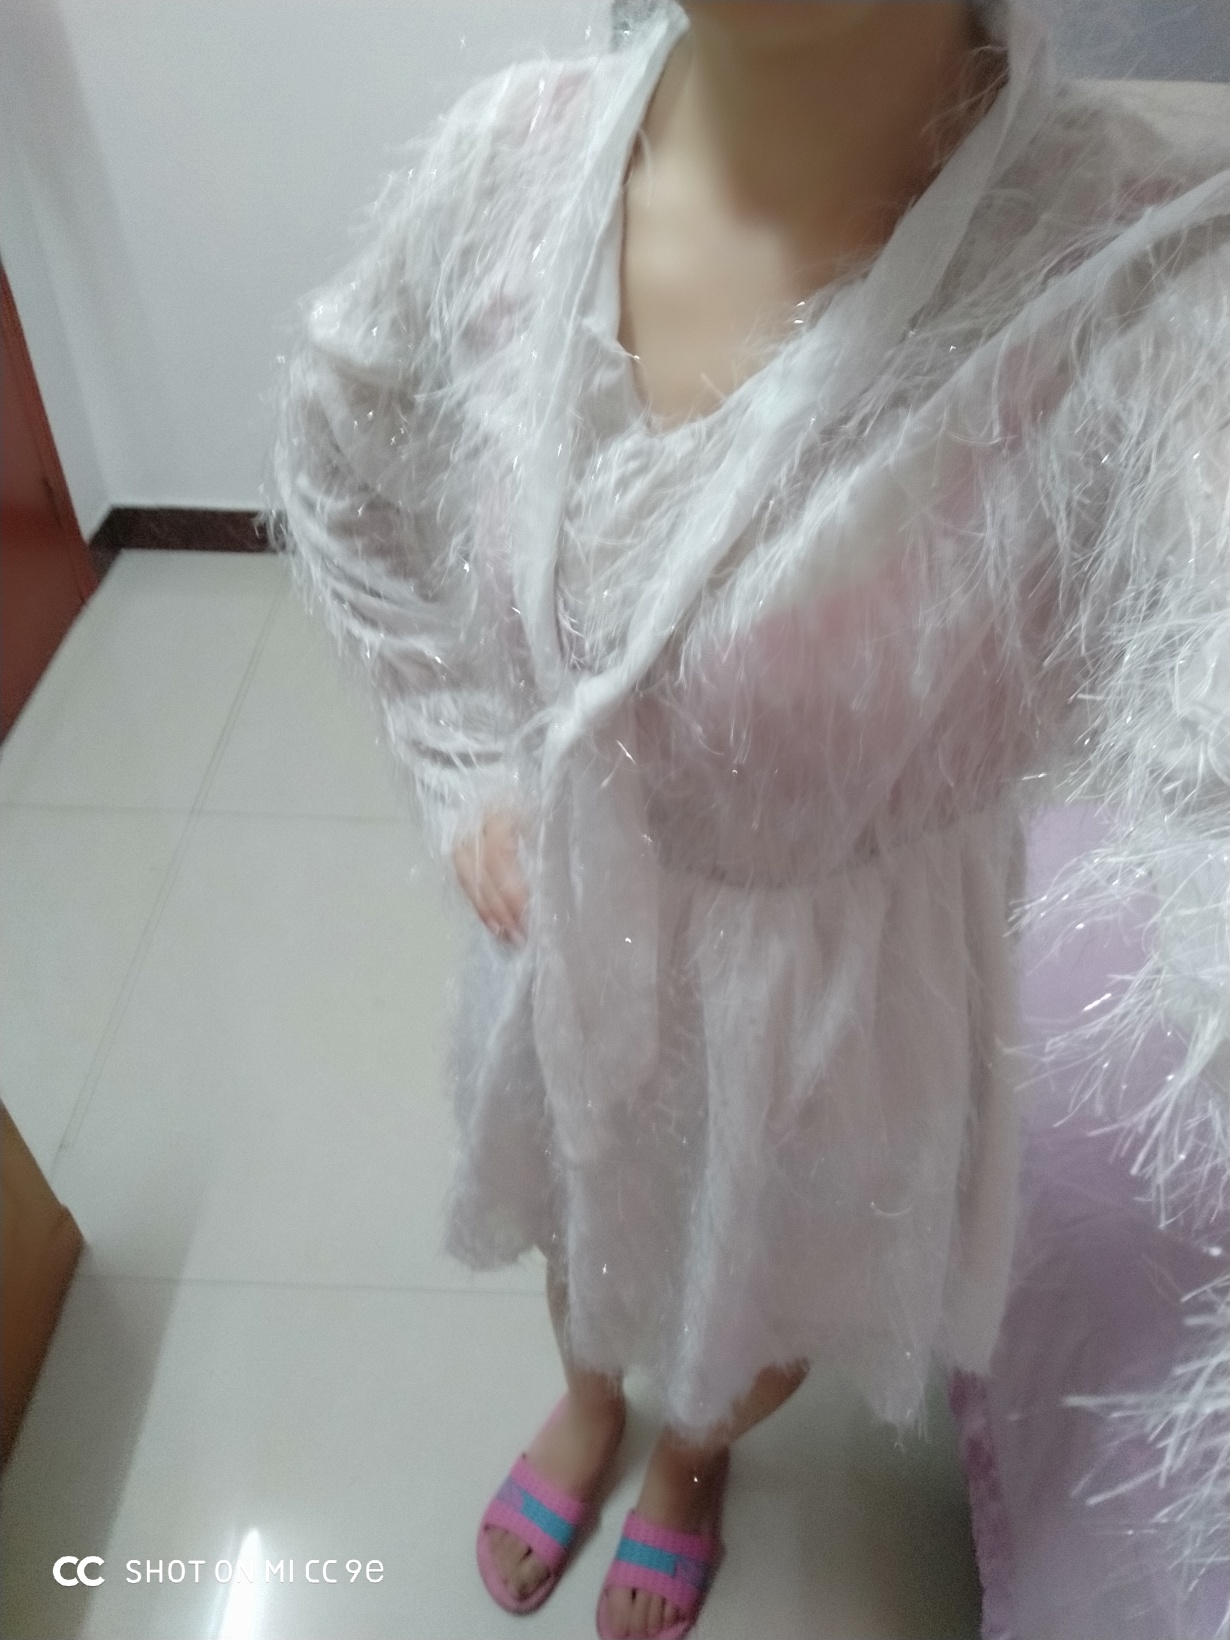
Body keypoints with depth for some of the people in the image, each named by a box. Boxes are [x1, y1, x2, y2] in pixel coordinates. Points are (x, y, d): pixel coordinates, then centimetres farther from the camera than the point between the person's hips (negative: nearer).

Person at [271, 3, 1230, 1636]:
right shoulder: (511, 157, -18)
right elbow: (339, 464, 1)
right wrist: (464, 762, -2)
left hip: (844, 964, -2)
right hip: (567, 907, 3)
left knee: (775, 1272, 29)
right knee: (585, 1203, 33)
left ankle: (694, 1455, 70)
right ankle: (588, 1400, 73)